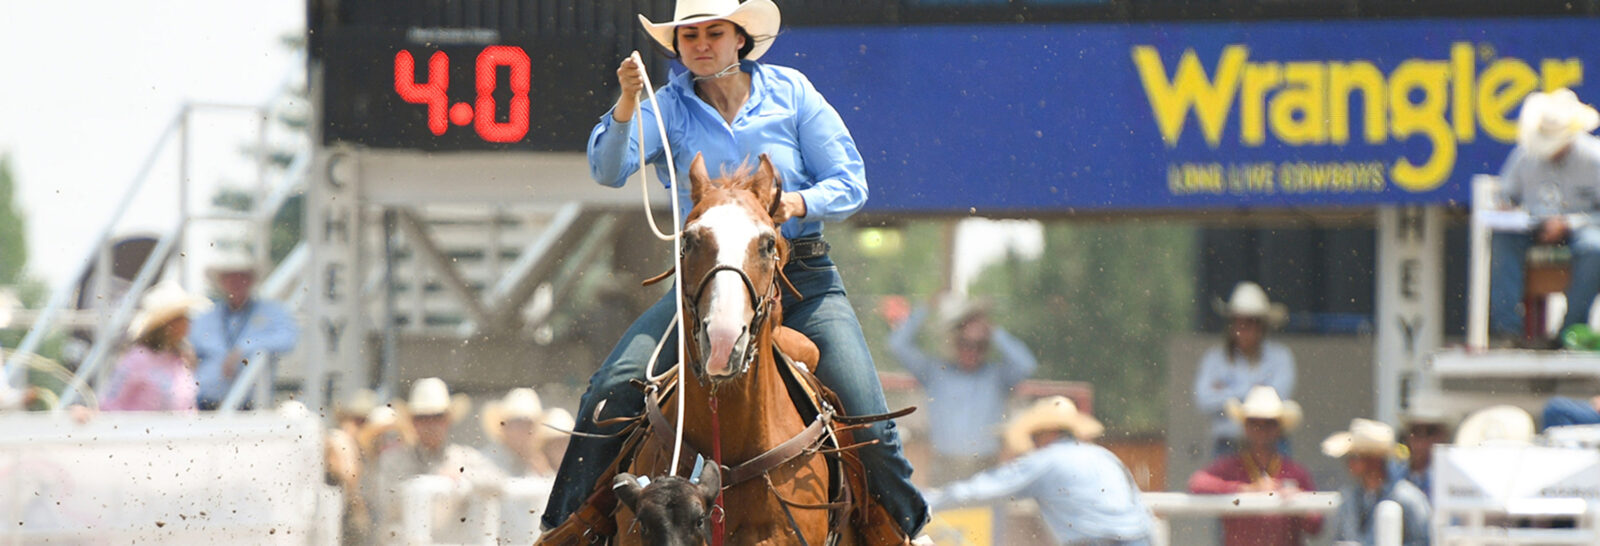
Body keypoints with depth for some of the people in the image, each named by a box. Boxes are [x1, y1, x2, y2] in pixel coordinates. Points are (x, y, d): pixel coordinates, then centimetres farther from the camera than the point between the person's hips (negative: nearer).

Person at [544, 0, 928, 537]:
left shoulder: (791, 92, 2)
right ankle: (566, 526, -3)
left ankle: (909, 527, 14)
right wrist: (626, 106, -32)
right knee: (611, 390, -18)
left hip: (803, 276, 0)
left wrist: (799, 203, -19)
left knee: (870, 429, -13)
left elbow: (850, 184, 1)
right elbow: (608, 170, -15)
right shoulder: (668, 108, 2)